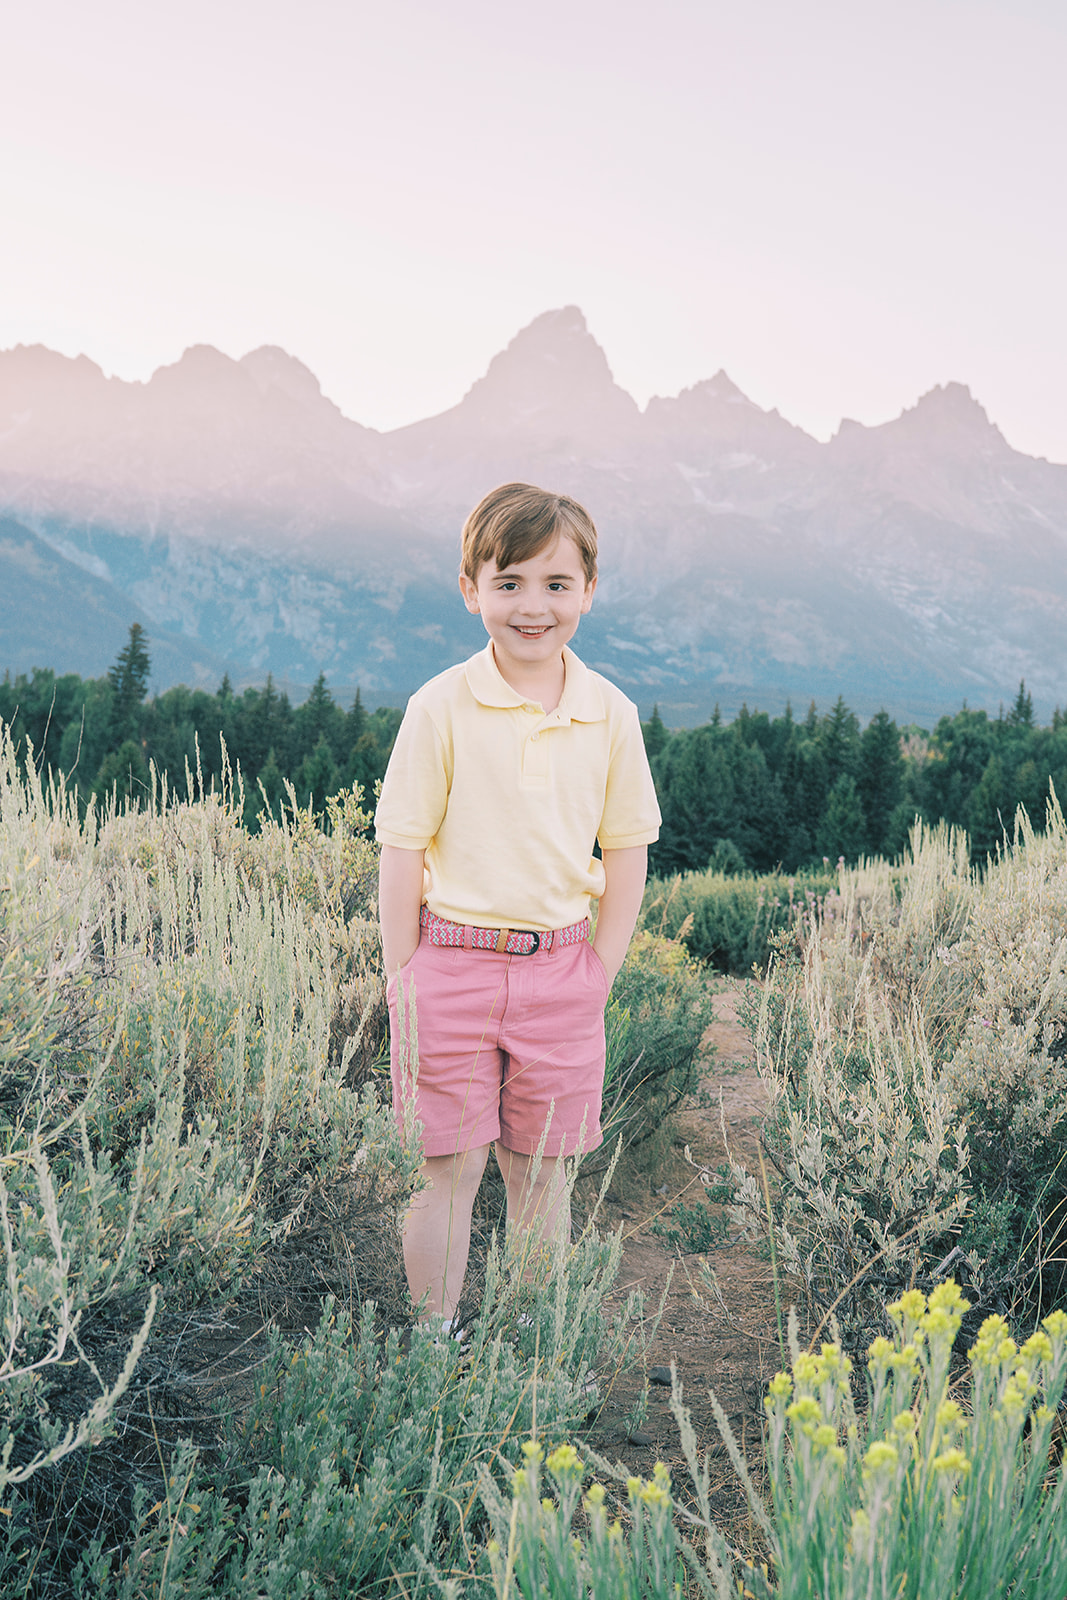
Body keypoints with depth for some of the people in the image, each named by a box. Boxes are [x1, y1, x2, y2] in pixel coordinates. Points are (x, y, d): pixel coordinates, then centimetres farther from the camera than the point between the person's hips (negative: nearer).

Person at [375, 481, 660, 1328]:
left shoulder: (611, 714, 0)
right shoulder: (440, 707, -7)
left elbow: (628, 851, 7)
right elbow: (403, 849, -3)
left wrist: (598, 974, 2)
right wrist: (403, 980, -4)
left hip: (560, 970, 2)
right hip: (451, 963, -2)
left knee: (539, 1169, 13)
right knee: (450, 1169, 5)